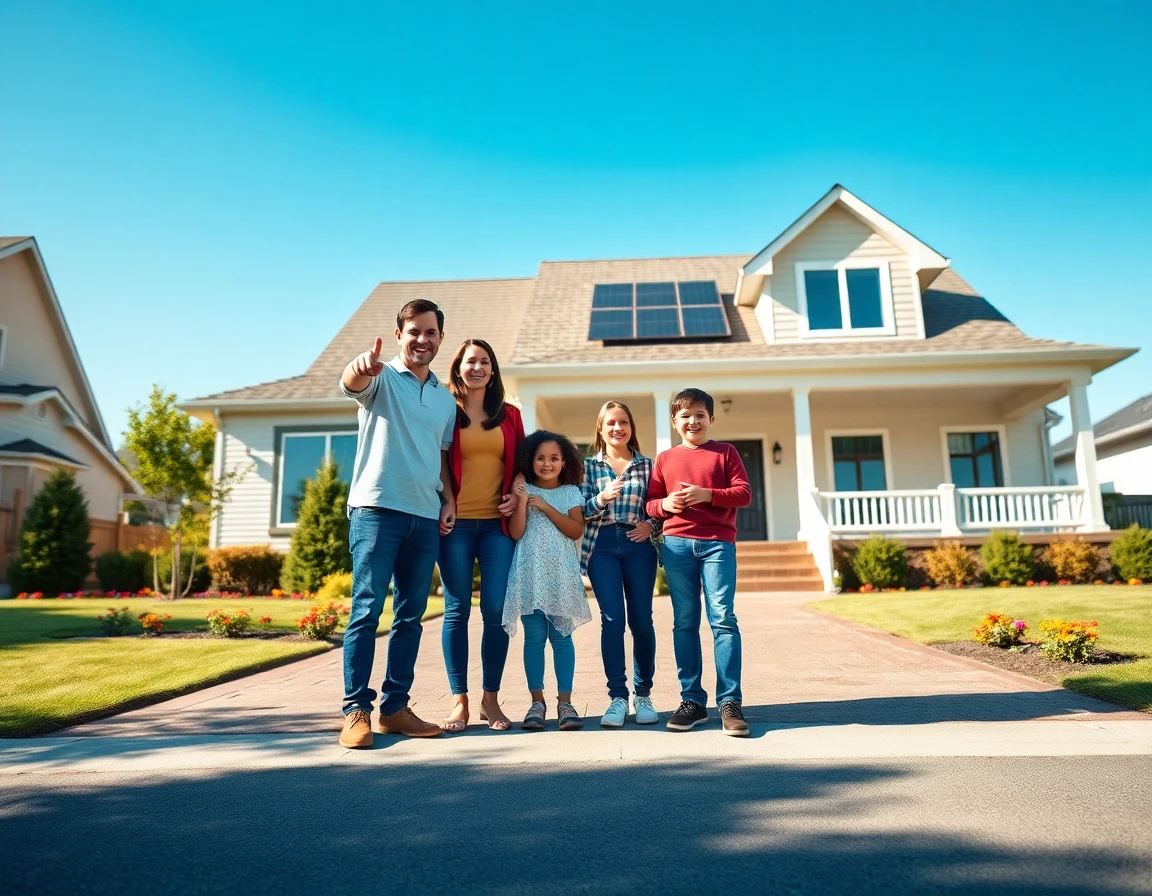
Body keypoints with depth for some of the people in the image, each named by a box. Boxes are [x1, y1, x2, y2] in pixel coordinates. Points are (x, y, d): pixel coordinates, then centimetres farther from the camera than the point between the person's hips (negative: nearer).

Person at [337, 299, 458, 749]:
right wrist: (361, 366, -46)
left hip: (426, 516, 6)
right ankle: (356, 711, 2)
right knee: (366, 611, -5)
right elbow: (351, 383, -22)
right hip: (376, 509, -5)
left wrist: (449, 500, 6)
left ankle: (395, 707, 17)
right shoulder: (381, 378, 1)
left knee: (411, 616, 8)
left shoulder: (446, 399, 18)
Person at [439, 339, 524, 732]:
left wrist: (516, 493, 0)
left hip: (497, 524, 2)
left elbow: (521, 463, 17)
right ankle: (459, 700, 12)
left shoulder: (509, 415, 13)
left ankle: (491, 698, 14)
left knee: (496, 610, 0)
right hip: (455, 523, -2)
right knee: (456, 610, 2)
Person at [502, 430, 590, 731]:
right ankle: (537, 701, 10)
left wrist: (545, 506, -10)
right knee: (534, 636, 1)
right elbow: (516, 532, -3)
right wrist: (522, 500, -13)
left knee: (561, 635, 0)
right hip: (530, 573, 0)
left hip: (562, 573, 0)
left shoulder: (571, 492, 7)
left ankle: (565, 701, 6)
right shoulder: (524, 490, 5)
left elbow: (576, 530, -5)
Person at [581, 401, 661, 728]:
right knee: (612, 620, -6)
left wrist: (650, 525, -8)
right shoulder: (589, 465, 9)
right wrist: (601, 499, -16)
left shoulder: (646, 465, 11)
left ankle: (643, 694, 18)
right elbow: (580, 511, 3)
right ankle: (617, 697, 3)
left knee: (641, 620, 2)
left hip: (638, 545, 1)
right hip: (602, 545, -1)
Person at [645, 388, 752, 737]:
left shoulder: (725, 452, 10)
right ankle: (692, 700, 13)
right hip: (677, 544, 2)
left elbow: (744, 494, 1)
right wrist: (664, 504, -8)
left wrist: (707, 494, -13)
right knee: (684, 622, 5)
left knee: (723, 619, -8)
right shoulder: (665, 459, 14)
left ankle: (729, 703, -2)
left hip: (718, 542, -2)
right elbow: (650, 502, 14)